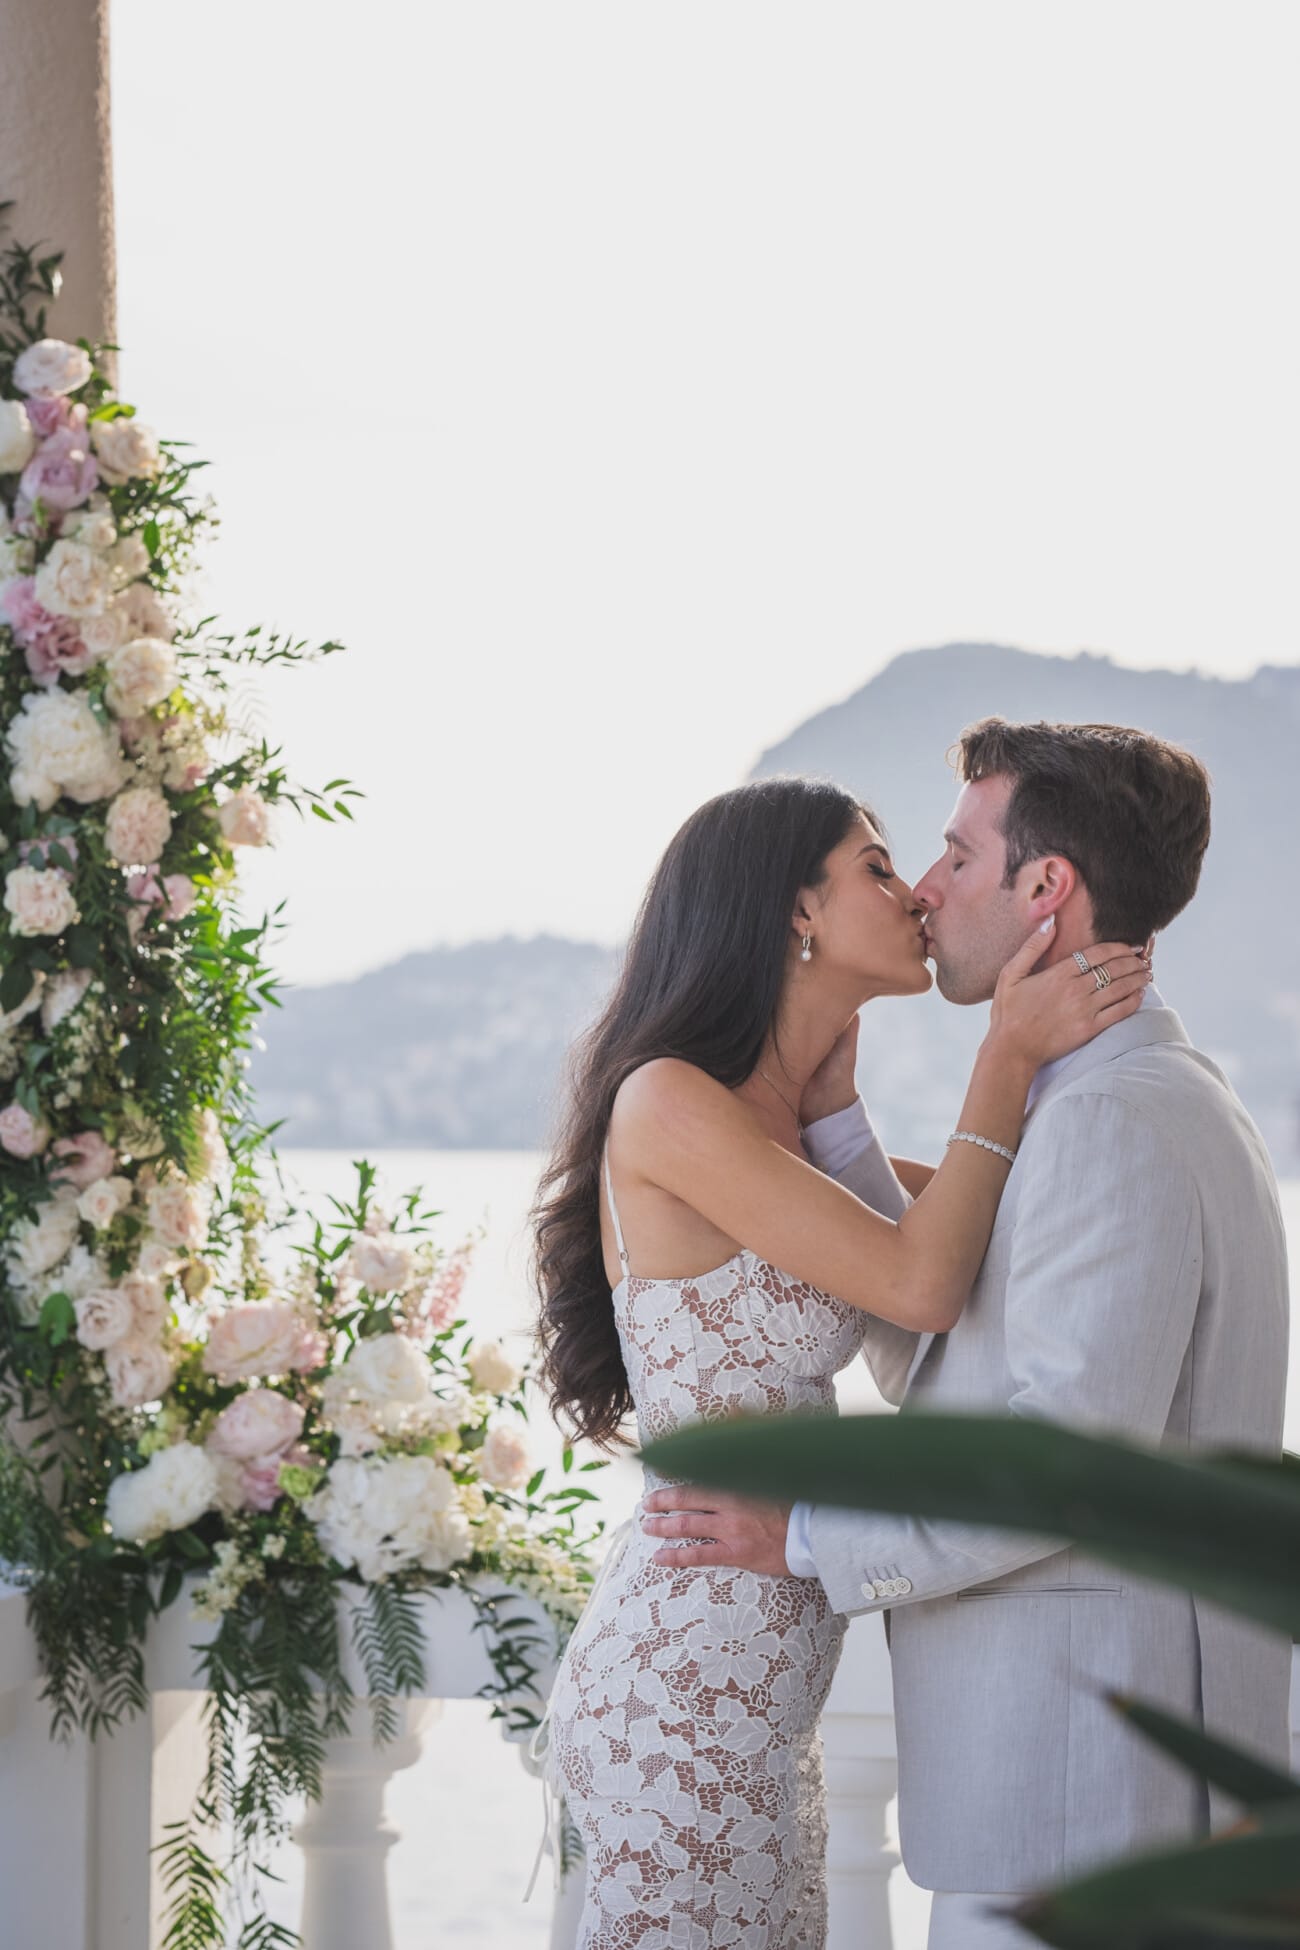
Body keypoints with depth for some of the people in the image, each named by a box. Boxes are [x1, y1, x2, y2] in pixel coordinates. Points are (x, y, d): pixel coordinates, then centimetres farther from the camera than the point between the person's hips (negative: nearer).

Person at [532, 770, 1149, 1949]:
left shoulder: (791, 1121, 15)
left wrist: (1044, 1050, 13)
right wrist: (1012, 1054, -8)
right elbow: (923, 1284, -16)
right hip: (685, 1691, -9)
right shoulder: (670, 1103, -15)